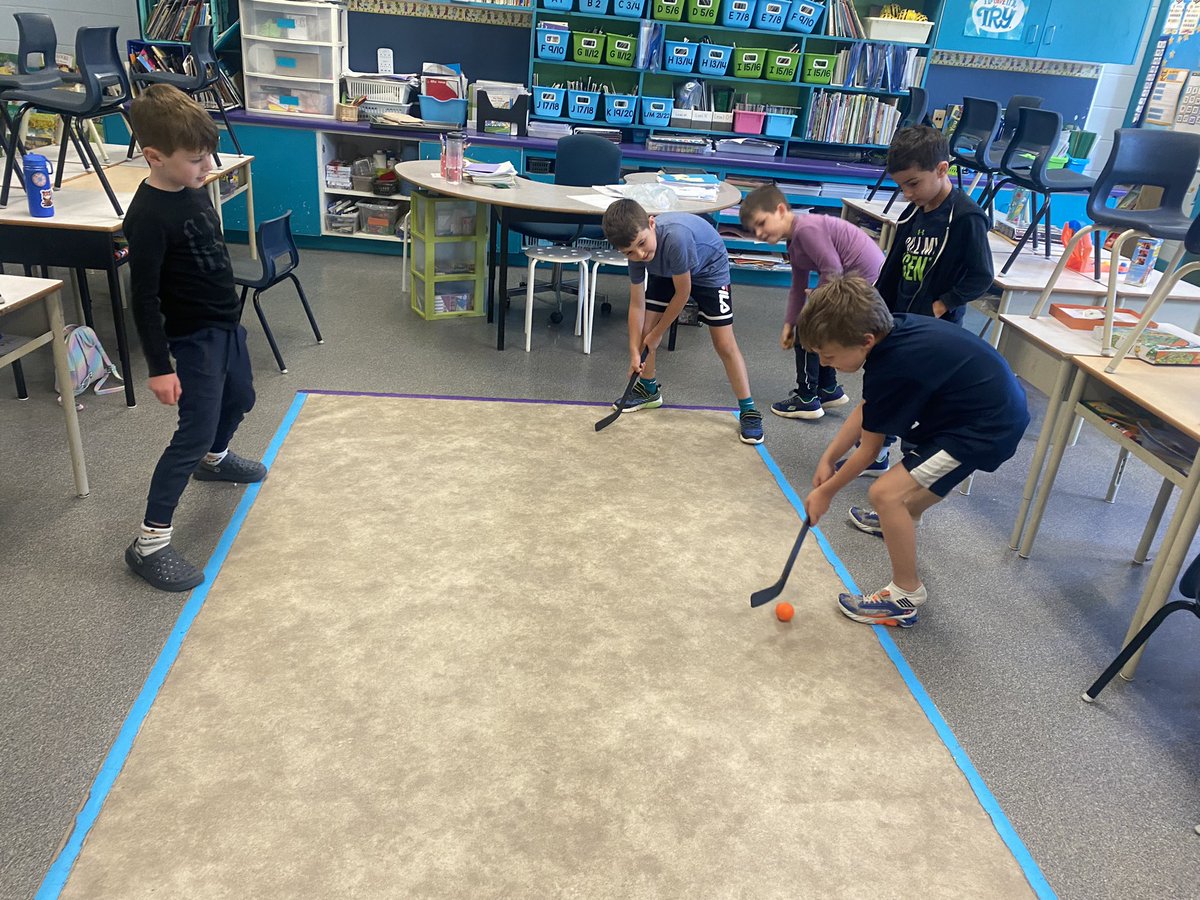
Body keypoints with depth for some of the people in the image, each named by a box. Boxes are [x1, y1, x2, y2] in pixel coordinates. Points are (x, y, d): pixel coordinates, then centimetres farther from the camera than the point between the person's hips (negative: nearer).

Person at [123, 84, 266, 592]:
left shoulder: (194, 189, 2)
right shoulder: (149, 216, -24)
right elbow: (143, 298, -23)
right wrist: (159, 367, -22)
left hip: (227, 324, 9)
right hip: (193, 338, -9)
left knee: (239, 399, 28)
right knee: (194, 432, -10)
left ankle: (214, 459, 58)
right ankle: (149, 542, -3)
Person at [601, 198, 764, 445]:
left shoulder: (675, 237, -45)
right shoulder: (635, 251, -26)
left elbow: (682, 292, -30)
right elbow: (637, 305, -16)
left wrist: (656, 334, -18)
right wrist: (635, 351, -22)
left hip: (709, 269, -5)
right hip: (664, 271, 5)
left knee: (725, 345, -10)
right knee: (644, 330, 0)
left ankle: (748, 411, 1)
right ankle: (648, 389, 24)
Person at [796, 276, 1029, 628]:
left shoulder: (891, 370, -28)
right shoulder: (891, 330, -4)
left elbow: (868, 450, -13)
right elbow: (866, 410, 8)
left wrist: (825, 492, 0)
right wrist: (828, 459, 8)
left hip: (990, 427, -11)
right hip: (996, 401, 11)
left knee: (887, 493, -17)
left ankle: (906, 597, -1)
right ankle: (901, 519, 62)